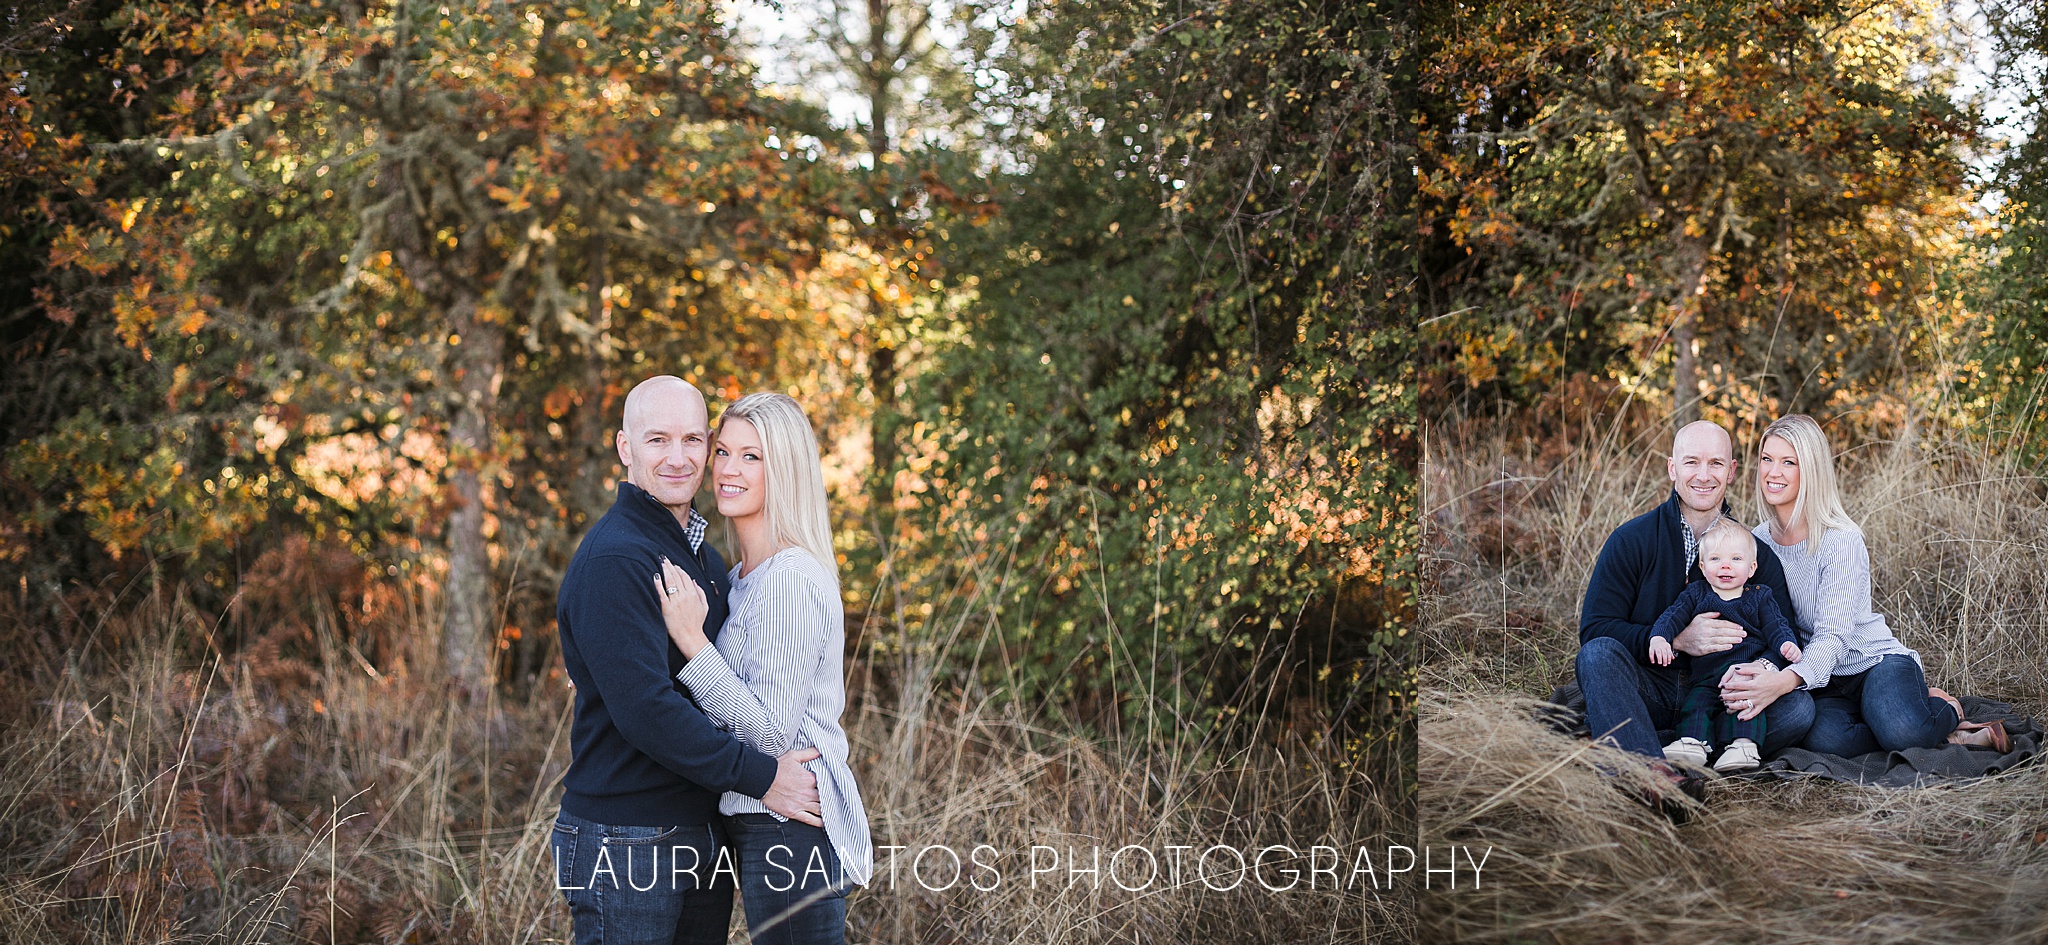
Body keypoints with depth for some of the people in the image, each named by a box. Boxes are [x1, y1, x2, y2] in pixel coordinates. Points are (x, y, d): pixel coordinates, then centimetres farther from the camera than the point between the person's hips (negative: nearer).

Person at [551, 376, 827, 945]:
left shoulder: (707, 557, 14)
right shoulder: (611, 561, -16)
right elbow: (644, 708, -23)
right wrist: (760, 778, -19)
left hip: (708, 830, 9)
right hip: (626, 845, -8)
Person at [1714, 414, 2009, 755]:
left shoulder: (1842, 540, -15)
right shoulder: (1758, 542, 3)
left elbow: (1834, 637, -25)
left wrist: (1786, 680, -45)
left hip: (1875, 661, -4)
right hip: (1821, 685, 4)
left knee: (1902, 731, -39)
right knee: (1824, 739, -35)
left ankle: (1948, 712, 0)